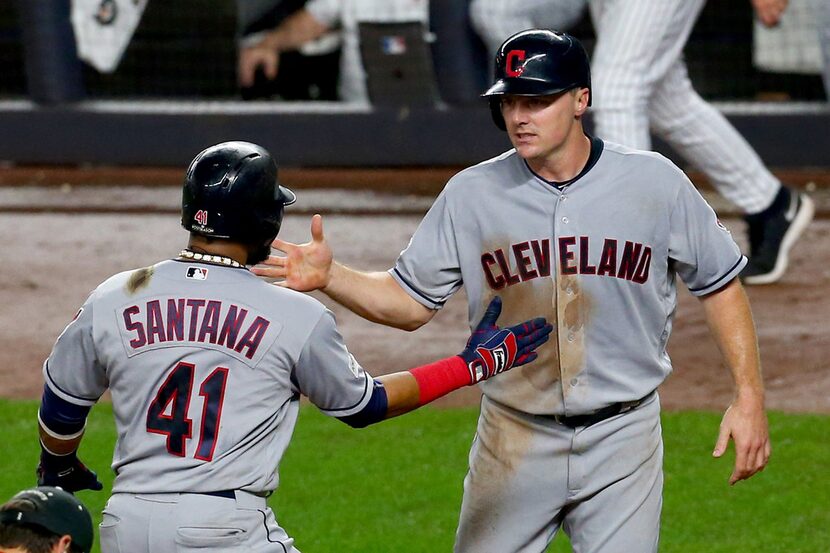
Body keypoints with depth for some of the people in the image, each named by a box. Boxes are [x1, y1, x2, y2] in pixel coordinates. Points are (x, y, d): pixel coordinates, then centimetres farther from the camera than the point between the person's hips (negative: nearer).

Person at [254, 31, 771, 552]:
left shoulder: (655, 184, -5)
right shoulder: (472, 194, -3)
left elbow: (720, 284, 4)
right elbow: (408, 303, 1)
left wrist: (749, 395, -2)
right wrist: (329, 276, -16)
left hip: (623, 437, -1)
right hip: (515, 444, 1)